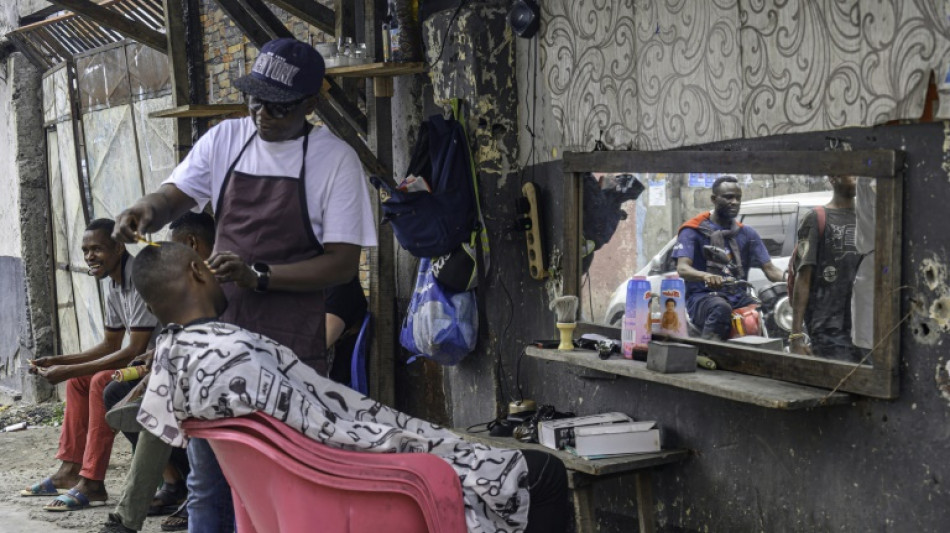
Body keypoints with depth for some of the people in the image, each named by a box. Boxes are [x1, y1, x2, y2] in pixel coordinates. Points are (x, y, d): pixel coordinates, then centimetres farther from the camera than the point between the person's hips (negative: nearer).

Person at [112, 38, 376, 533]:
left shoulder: (335, 159, -6)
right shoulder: (225, 139, 7)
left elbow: (343, 263, -10)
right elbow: (172, 196, 8)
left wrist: (259, 275, -21)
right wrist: (143, 212, -16)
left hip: (290, 346, -4)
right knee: (207, 480, 12)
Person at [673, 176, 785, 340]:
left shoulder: (747, 233, 19)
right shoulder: (693, 230, 4)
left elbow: (769, 268, 10)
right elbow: (682, 268, -11)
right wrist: (706, 276, -35)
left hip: (739, 297, 4)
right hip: (703, 297, -4)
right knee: (721, 307, -38)